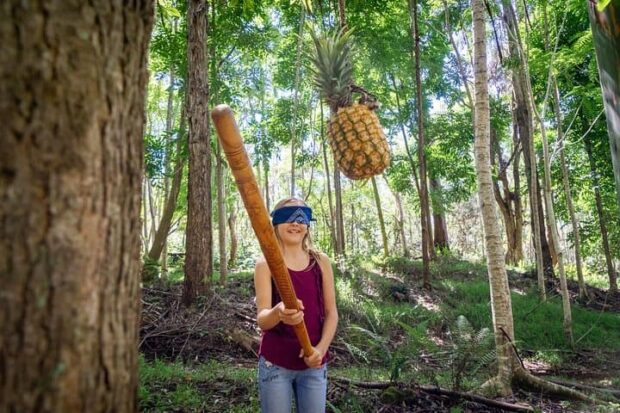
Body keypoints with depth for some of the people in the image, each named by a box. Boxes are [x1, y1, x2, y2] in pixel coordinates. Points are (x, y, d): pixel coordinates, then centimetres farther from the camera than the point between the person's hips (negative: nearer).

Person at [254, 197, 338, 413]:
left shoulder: (321, 261, 1)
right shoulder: (266, 265, -7)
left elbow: (331, 312, 2)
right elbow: (262, 319, -15)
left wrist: (321, 348, -13)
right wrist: (278, 313, -37)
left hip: (314, 364, 3)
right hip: (275, 364, -2)